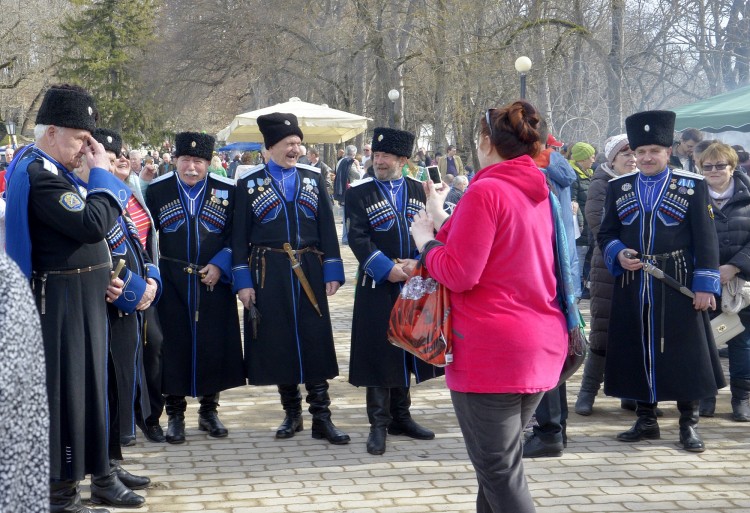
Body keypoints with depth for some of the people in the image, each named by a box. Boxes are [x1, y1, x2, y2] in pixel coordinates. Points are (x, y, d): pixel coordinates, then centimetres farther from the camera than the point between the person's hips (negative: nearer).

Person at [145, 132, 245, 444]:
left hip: (214, 281, 1)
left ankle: (209, 410, 20)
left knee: (214, 345, 4)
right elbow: (145, 235, 5)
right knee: (174, 344, 1)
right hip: (172, 284, -1)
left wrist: (219, 265, -8)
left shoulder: (227, 191, 1)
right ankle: (175, 415, 13)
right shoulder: (157, 190, 1)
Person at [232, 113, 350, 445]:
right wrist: (243, 281, -5)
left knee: (315, 342, -1)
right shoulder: (249, 183, 1)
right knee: (279, 343, 5)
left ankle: (321, 417, 4)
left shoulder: (313, 178, 7)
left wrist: (332, 272, 0)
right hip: (269, 276, -1)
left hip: (309, 272, 1)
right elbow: (240, 236, 1)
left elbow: (327, 228, 6)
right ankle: (292, 413, 19)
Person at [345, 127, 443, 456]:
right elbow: (358, 238, -10)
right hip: (377, 287, -3)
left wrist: (417, 263, -12)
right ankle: (379, 424, 6)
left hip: (413, 285, 4)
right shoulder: (359, 193, -3)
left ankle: (401, 417, 23)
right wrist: (388, 269, -18)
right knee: (379, 352, -1)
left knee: (407, 350, 11)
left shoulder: (419, 190, 7)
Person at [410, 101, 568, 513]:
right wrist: (443, 221, 23)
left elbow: (458, 273, -18)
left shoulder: (486, 190, -15)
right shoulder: (540, 193, 11)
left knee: (499, 471, -3)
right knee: (501, 460, 19)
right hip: (543, 342, 9)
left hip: (491, 348, -9)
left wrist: (425, 241, -1)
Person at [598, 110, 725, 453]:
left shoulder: (692, 186, 0)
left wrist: (705, 285, -8)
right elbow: (606, 234, 12)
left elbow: (706, 240, -2)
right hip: (632, 288, 3)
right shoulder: (618, 187, 8)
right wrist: (618, 254, -10)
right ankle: (646, 421, 18)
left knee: (684, 353, 0)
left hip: (678, 286, -3)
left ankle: (688, 425, 9)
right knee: (638, 352, 6)